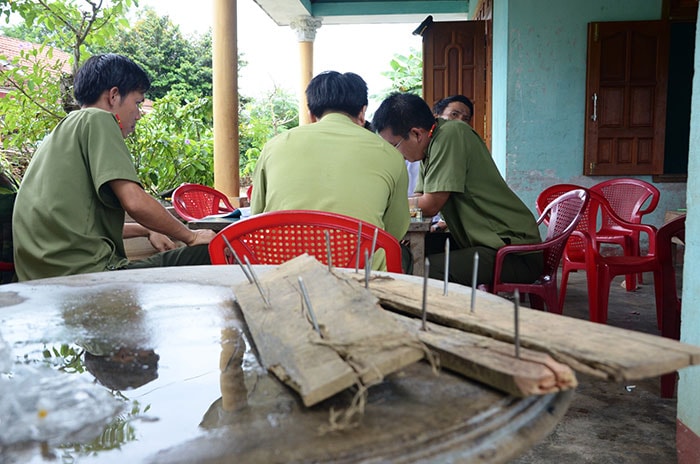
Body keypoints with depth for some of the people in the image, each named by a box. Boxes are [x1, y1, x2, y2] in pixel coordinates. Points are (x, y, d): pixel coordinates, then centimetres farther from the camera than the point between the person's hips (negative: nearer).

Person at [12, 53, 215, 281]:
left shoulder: (60, 133, 24)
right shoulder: (98, 120, -3)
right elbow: (134, 201, -16)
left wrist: (147, 230, 27)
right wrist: (190, 236, -2)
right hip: (88, 273, -10)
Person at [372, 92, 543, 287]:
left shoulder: (451, 135, -18)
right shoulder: (431, 143, 9)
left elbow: (430, 205, -18)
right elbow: (421, 200, 12)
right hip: (481, 242, 9)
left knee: (427, 270, -27)